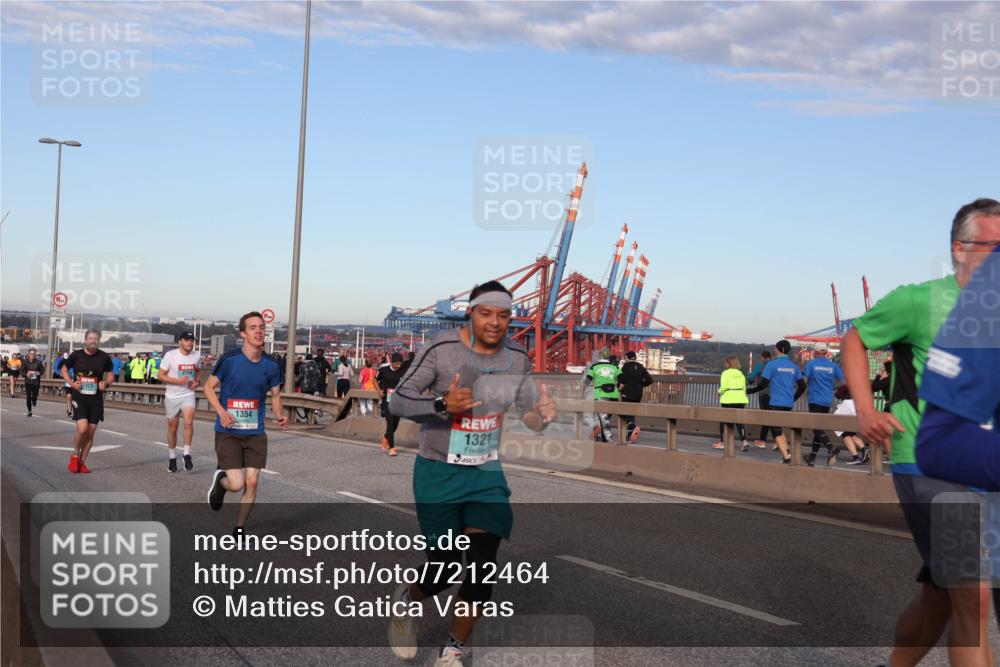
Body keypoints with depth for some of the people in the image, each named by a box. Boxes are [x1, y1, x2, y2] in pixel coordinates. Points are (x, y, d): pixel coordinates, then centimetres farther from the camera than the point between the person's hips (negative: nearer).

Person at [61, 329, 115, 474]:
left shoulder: (104, 357, 0)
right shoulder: (76, 355, -3)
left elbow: (110, 375, 12)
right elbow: (64, 370, 10)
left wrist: (106, 383, -10)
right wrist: (71, 383, -7)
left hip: (96, 399, 2)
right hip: (79, 397, -2)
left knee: (91, 432, 5)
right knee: (82, 428, -18)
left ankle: (82, 462, 20)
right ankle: (75, 455, 8)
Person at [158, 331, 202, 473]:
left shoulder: (197, 355, -1)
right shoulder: (170, 355, -11)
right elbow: (160, 375, -9)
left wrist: (196, 382, -1)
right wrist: (178, 381, -21)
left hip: (188, 395, 1)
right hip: (172, 396, -1)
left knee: (188, 422, -21)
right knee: (172, 427, 9)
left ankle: (187, 455, -11)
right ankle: (172, 458, 25)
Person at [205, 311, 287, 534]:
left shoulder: (271, 365, 0)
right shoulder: (229, 359, -10)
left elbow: (275, 396, 12)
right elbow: (209, 387, 0)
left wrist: (280, 415, -8)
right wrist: (221, 411, -17)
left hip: (255, 433, 3)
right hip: (228, 432, -3)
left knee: (252, 482, -1)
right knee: (237, 484, -11)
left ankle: (239, 530, 20)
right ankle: (220, 481, 27)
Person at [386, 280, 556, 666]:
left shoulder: (517, 358, 0)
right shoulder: (441, 348, -14)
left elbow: (529, 415, 13)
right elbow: (397, 402, -12)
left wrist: (543, 414, -12)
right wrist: (442, 404, -30)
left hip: (487, 474, 4)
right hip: (439, 474, -4)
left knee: (483, 567, -6)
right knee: (443, 569, 0)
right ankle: (406, 600, 36)